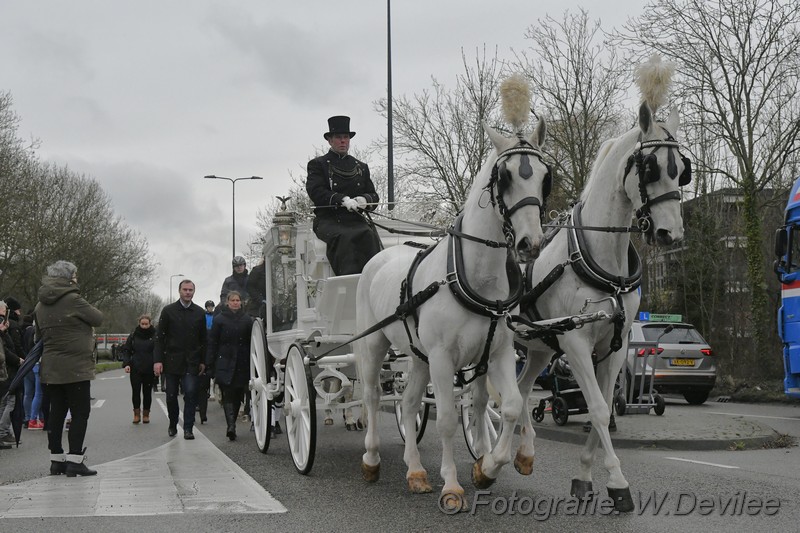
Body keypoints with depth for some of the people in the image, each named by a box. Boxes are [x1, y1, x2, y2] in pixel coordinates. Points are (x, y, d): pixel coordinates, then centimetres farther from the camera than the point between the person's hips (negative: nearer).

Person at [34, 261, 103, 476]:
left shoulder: (41, 305, 11)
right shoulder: (72, 300, -14)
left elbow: (39, 334, 20)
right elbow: (98, 319, -6)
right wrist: (88, 309, 11)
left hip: (50, 368, 8)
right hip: (74, 367, -8)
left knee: (57, 412, 11)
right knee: (80, 413, -2)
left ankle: (56, 460, 14)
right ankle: (75, 460, -6)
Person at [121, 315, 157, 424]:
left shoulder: (154, 336, 1)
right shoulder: (133, 336, 7)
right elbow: (126, 350, 9)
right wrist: (126, 363, -5)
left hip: (149, 370, -1)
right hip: (135, 369, 1)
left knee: (147, 392, 6)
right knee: (136, 391, -3)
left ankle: (146, 414, 18)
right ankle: (137, 413, 9)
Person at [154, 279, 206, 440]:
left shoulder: (200, 313, 7)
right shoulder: (168, 311, 2)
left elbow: (203, 339, 10)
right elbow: (159, 337, 0)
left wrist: (202, 361, 5)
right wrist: (158, 360, -8)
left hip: (191, 362, 0)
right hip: (172, 360, 0)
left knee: (190, 393, -12)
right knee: (171, 395, 7)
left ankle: (188, 428, -7)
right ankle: (173, 424, 27)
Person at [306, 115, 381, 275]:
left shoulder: (361, 167, 25)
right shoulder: (318, 164, 11)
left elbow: (374, 196, 20)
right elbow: (315, 191, -5)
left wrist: (364, 200, -6)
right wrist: (342, 200, -20)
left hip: (354, 219, 3)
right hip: (327, 220, -3)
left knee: (369, 235, -30)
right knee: (344, 237, -36)